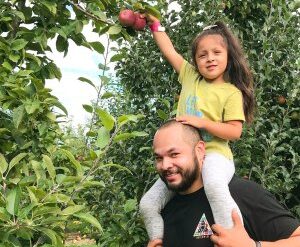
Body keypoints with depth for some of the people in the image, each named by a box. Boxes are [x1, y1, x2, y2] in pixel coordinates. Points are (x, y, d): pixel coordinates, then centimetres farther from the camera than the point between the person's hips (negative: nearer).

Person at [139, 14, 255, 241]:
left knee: (214, 186, -41)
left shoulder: (231, 93, -2)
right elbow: (169, 51, 18)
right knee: (148, 204, -3)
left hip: (214, 155, -6)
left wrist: (202, 122, -16)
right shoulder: (190, 77, 12)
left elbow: (234, 132, -8)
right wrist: (154, 23, 20)